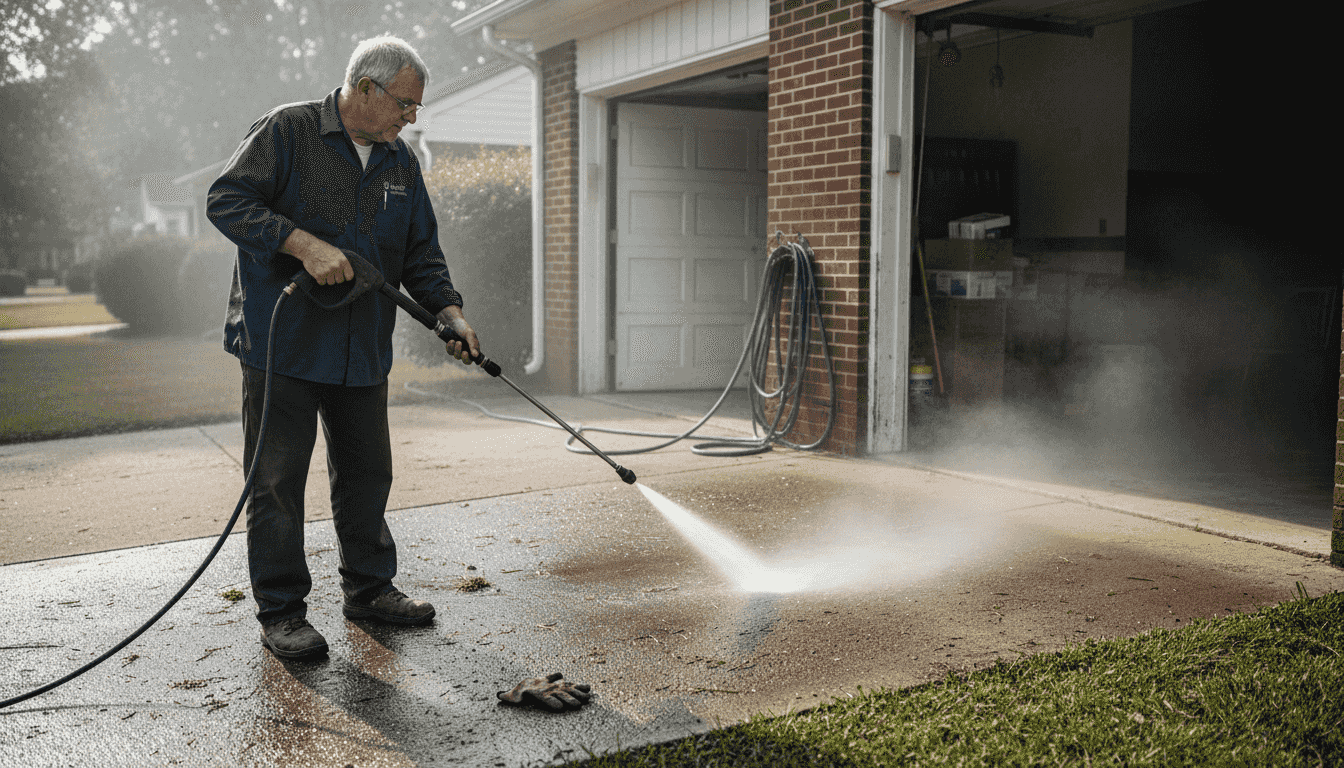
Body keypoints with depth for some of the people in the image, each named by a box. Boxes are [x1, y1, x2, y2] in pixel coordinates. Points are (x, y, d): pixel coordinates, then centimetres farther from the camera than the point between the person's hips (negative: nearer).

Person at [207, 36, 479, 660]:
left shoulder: (401, 163, 12)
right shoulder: (287, 131, -7)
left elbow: (421, 253, 14)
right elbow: (226, 200, -14)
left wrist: (449, 312, -2)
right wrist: (305, 244, -25)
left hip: (363, 349, 6)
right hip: (282, 340, -6)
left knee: (367, 472, 13)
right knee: (277, 478, -1)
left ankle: (368, 588, 28)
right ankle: (281, 610, 10)